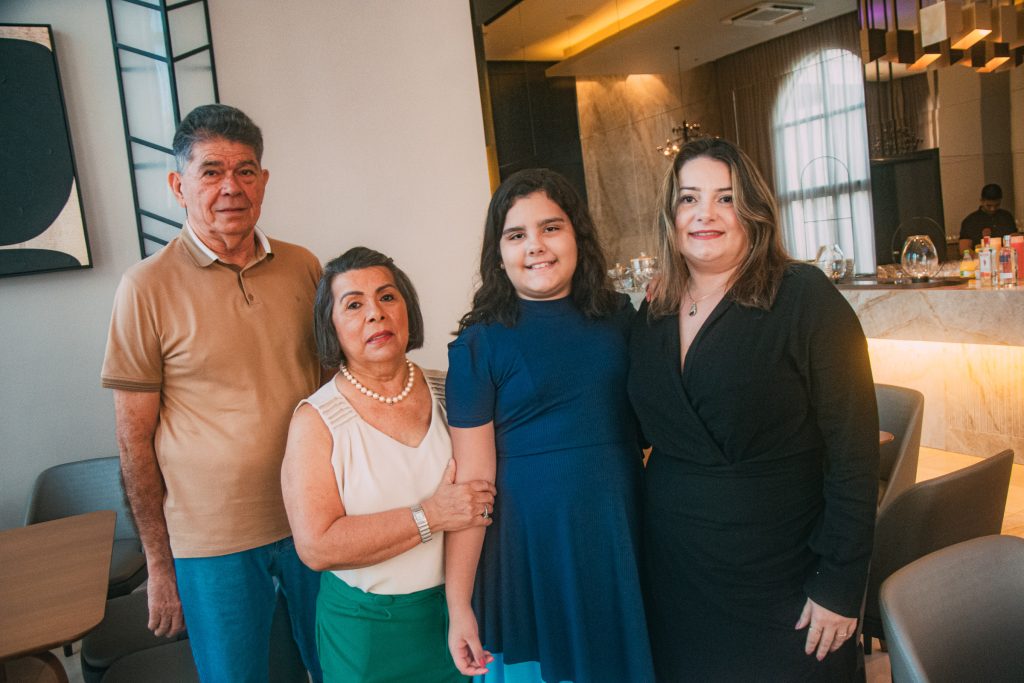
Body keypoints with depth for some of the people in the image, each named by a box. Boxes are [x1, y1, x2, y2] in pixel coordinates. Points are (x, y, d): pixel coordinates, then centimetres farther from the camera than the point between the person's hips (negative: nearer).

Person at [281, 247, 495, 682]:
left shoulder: (447, 393, -2)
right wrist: (430, 518, -22)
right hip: (369, 628, -3)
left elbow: (490, 481, 10)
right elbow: (316, 546, -20)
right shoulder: (316, 421, -12)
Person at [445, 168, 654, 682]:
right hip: (533, 548, -3)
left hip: (624, 541, 4)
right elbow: (472, 482, -10)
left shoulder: (620, 318, 3)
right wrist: (458, 607, -10)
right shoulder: (479, 345, -8)